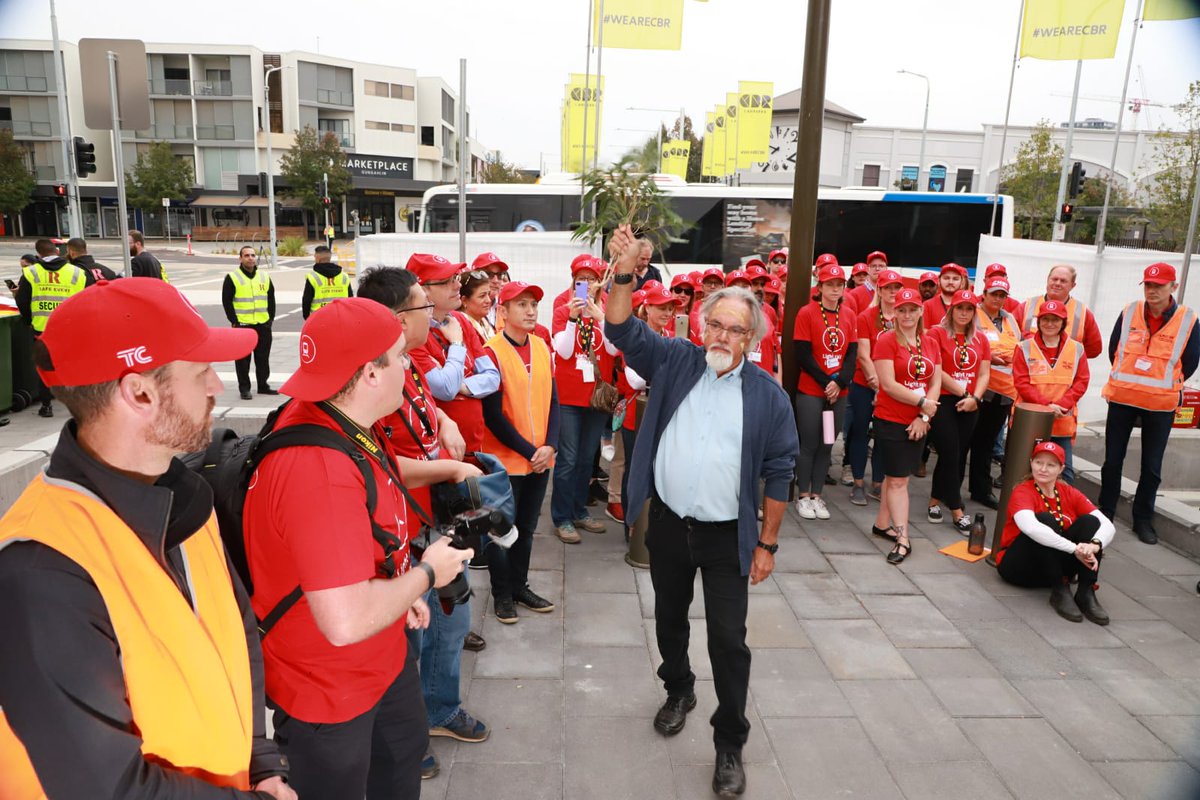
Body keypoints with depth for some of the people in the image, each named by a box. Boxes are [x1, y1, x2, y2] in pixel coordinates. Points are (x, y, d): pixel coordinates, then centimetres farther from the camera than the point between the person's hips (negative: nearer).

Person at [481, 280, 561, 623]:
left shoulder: (541, 347, 4)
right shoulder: (492, 351, -15)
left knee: (526, 528, 18)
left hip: (541, 457, 6)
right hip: (506, 459, -5)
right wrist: (529, 451, -15)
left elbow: (553, 400, 5)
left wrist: (549, 445, -8)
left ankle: (520, 586, 35)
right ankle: (502, 594, 27)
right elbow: (493, 415, -16)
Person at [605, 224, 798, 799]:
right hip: (668, 523, 2)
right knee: (669, 621, 21)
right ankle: (678, 691, 49)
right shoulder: (674, 362, -3)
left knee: (728, 640, 3)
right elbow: (623, 331, -11)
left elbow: (778, 473, -3)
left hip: (728, 536, -2)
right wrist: (624, 275, -28)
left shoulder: (768, 396, -6)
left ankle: (730, 745, 21)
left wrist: (767, 543, -3)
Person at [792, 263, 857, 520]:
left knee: (827, 445, 8)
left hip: (838, 392, 4)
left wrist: (839, 383, -11)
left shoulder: (849, 315, 7)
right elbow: (803, 355, -10)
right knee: (809, 444, -1)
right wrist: (826, 382, -14)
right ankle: (803, 496, 11)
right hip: (810, 391, -4)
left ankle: (816, 495, 18)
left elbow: (852, 355, 4)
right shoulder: (806, 313, -6)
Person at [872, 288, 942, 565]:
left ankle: (882, 524, 27)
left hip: (919, 423, 5)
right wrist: (923, 402, -12)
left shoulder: (931, 343, 9)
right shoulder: (887, 341, -8)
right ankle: (903, 539, -1)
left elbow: (936, 383, 6)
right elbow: (889, 385, -15)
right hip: (891, 420, -5)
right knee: (898, 480, -3)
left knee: (896, 476, 13)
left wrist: (924, 416, -6)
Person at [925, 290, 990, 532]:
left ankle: (935, 501, 24)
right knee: (950, 455, -6)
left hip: (970, 405, 5)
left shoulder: (980, 338, 11)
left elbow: (984, 373, 7)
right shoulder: (937, 333, -5)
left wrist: (974, 397, -9)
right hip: (943, 401, -5)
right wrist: (962, 391, -11)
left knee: (959, 457, 7)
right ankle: (957, 512, 1)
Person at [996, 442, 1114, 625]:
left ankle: (1087, 593, -20)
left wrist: (1095, 544, -32)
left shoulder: (1070, 493, 1)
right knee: (1045, 519, -28)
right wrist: (1074, 548, -40)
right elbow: (1030, 527, -36)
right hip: (1018, 565, -5)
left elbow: (1108, 525, -10)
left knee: (1090, 521, -13)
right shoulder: (1022, 492, -14)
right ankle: (1059, 591, -25)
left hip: (1057, 566, 5)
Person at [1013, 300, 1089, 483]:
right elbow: (1021, 382, -6)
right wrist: (1046, 405, -17)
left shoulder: (1076, 349, 6)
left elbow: (1081, 382, 2)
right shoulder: (1024, 348, 0)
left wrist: (1060, 405, -13)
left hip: (1063, 421, 1)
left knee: (1065, 470, 1)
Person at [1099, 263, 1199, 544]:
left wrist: (1165, 386, 6)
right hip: (1122, 400, 1)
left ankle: (1143, 520, 21)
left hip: (1160, 406, -1)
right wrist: (1126, 381, 10)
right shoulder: (1128, 313, -2)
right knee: (1113, 460, 8)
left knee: (1151, 467, 8)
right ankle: (1105, 512, 22)